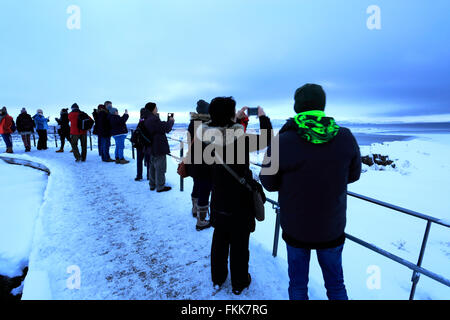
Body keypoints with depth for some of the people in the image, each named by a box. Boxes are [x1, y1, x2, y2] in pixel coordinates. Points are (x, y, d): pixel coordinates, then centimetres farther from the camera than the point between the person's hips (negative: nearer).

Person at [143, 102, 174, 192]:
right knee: (160, 167, 0)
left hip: (151, 148, 10)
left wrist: (168, 122, 7)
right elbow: (166, 128, -21)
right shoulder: (154, 119, -21)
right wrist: (171, 121, -4)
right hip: (158, 148, -10)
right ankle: (160, 187, 9)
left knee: (153, 166, 18)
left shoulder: (147, 120, 11)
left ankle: (152, 185, 29)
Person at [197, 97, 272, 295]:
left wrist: (237, 119, 17)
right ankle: (239, 283, 34)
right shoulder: (241, 138, -25)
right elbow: (266, 139, -8)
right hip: (240, 203, -5)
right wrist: (263, 118, 7)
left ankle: (217, 279, 41)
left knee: (219, 239, 22)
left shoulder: (208, 137, -10)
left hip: (219, 200, 5)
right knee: (239, 243, 14)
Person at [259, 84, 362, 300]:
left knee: (298, 284, 22)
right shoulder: (346, 138, -14)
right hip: (333, 228, 2)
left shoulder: (282, 144, -23)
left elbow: (268, 183, -8)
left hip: (295, 229, -2)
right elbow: (353, 175, 2)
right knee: (335, 284, 26)